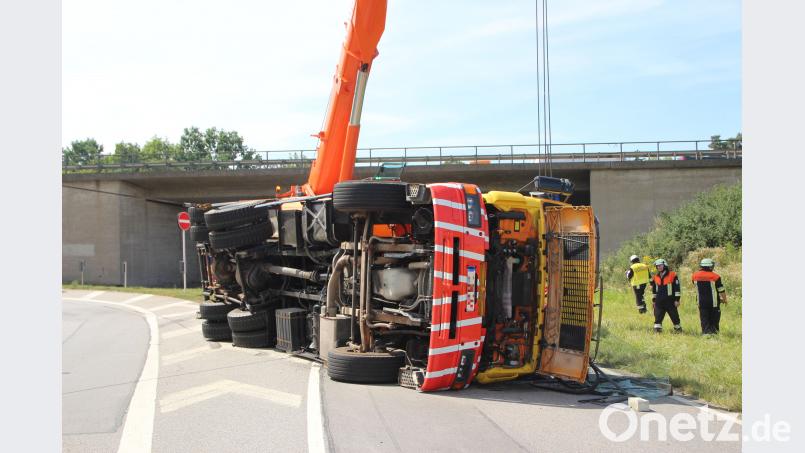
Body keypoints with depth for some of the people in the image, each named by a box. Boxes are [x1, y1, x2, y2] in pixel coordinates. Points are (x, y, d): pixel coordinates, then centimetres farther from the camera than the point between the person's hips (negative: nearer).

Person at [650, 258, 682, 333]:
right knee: (658, 316, -1)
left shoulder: (672, 275, -5)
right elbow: (654, 290, 20)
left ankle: (678, 328, 21)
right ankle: (657, 330, 2)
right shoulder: (656, 277, 11)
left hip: (670, 301, -4)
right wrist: (654, 300, 17)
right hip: (659, 302, 4)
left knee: (674, 316, 6)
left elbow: (677, 288, -4)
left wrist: (677, 299, -8)